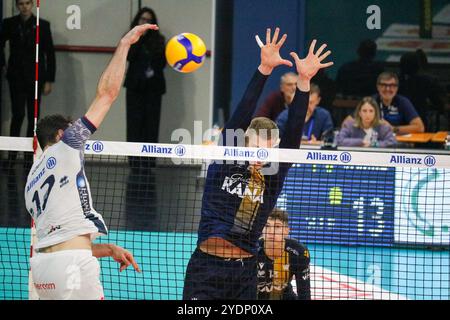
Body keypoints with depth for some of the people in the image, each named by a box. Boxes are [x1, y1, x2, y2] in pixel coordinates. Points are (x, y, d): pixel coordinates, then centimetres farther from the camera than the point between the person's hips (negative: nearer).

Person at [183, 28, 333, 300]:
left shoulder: (273, 177, 8)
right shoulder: (224, 164, 2)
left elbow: (293, 134, -2)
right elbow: (242, 115, -8)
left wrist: (304, 81, -13)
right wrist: (264, 70, -18)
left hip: (245, 273, 3)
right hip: (206, 269, -3)